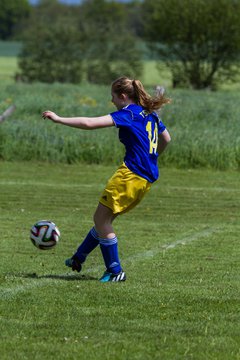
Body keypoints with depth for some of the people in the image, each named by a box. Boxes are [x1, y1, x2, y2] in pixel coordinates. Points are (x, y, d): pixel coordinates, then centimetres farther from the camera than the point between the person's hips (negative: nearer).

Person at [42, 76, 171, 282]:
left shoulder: (128, 114, -12)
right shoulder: (150, 113, 14)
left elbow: (90, 123, -19)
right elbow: (166, 139, 29)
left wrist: (58, 119, -12)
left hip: (131, 175, -9)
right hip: (146, 178, 9)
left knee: (101, 218, 0)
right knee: (104, 218, 18)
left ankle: (115, 271, 2)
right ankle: (79, 259, 28)